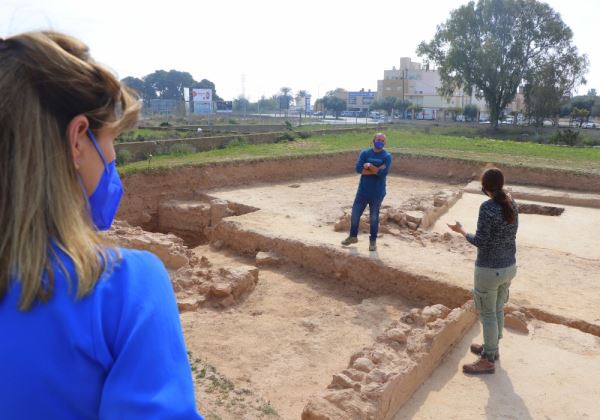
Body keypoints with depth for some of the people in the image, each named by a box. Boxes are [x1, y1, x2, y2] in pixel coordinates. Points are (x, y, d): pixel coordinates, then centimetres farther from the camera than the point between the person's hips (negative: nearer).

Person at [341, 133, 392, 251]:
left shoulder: (387, 156, -5)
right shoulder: (365, 153, 1)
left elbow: (384, 172, -19)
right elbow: (358, 168, -13)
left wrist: (369, 166, -14)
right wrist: (376, 170, -17)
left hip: (377, 193, -2)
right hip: (363, 190, 2)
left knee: (374, 218, 7)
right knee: (355, 214, 8)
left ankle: (373, 241, 22)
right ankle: (353, 236, 28)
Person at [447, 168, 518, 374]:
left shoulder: (487, 207, -21)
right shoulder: (512, 203, 1)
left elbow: (480, 242, -19)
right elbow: (510, 233, 11)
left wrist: (461, 231, -6)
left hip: (489, 270, -8)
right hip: (509, 266, 8)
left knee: (488, 314, 6)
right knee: (498, 310, 23)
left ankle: (488, 361, 19)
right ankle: (492, 347, 41)